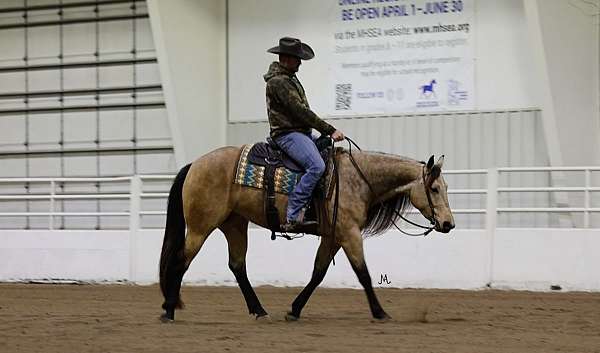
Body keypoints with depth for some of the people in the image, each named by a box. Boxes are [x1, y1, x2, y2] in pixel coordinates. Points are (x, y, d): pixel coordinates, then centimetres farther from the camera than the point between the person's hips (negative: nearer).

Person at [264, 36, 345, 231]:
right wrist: (330, 130, -19)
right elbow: (300, 111, -20)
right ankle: (292, 218, -32)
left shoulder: (290, 77, 19)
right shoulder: (278, 81, -15)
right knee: (316, 166, -29)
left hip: (302, 133, 11)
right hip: (287, 134, -11)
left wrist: (328, 131, 16)